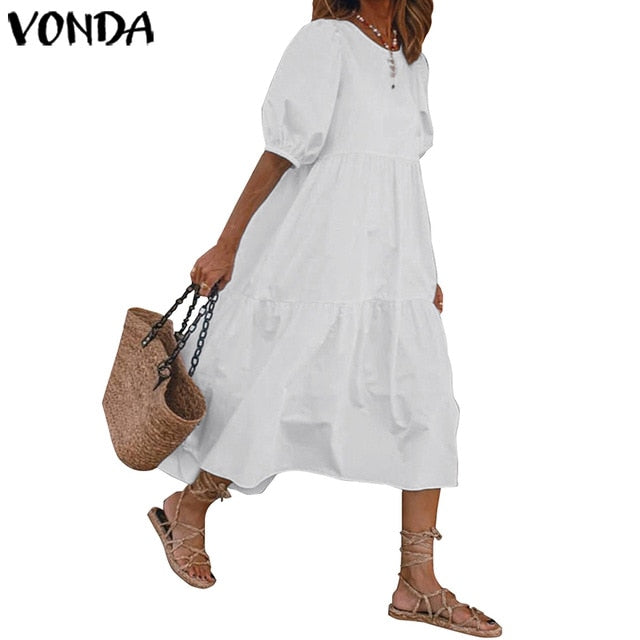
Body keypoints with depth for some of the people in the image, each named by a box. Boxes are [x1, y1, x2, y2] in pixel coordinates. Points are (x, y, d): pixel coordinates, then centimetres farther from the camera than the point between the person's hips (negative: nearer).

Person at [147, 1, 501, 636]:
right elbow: (282, 152, -7)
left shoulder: (414, 62, 15)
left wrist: (424, 271, 18)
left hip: (393, 268, 7)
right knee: (274, 395, -2)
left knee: (427, 405, 0)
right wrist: (227, 245, -6)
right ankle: (185, 510, 25)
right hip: (319, 257, -7)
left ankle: (418, 585, 6)